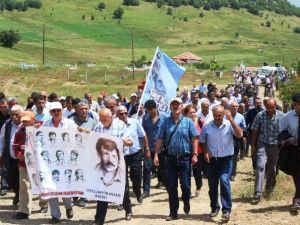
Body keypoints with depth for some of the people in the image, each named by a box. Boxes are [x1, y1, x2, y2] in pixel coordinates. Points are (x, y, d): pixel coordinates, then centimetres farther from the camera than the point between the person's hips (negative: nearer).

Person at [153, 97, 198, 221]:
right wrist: (156, 155, -4)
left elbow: (194, 139, -2)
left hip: (185, 158, -1)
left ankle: (186, 202, 34)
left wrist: (194, 154, -9)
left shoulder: (188, 121, -1)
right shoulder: (166, 122, 2)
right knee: (171, 187, 4)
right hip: (171, 158, 2)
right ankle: (173, 212, 13)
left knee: (185, 184, 3)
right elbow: (159, 139, 2)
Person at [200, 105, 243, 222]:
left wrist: (231, 120, -27)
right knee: (212, 186, 9)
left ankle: (226, 210, -12)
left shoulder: (229, 125, -9)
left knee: (224, 181, -20)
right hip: (212, 159, 3)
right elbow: (202, 142, 11)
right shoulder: (206, 127, -2)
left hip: (226, 159, -3)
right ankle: (215, 208, 29)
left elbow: (240, 135, -24)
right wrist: (205, 152, -6)